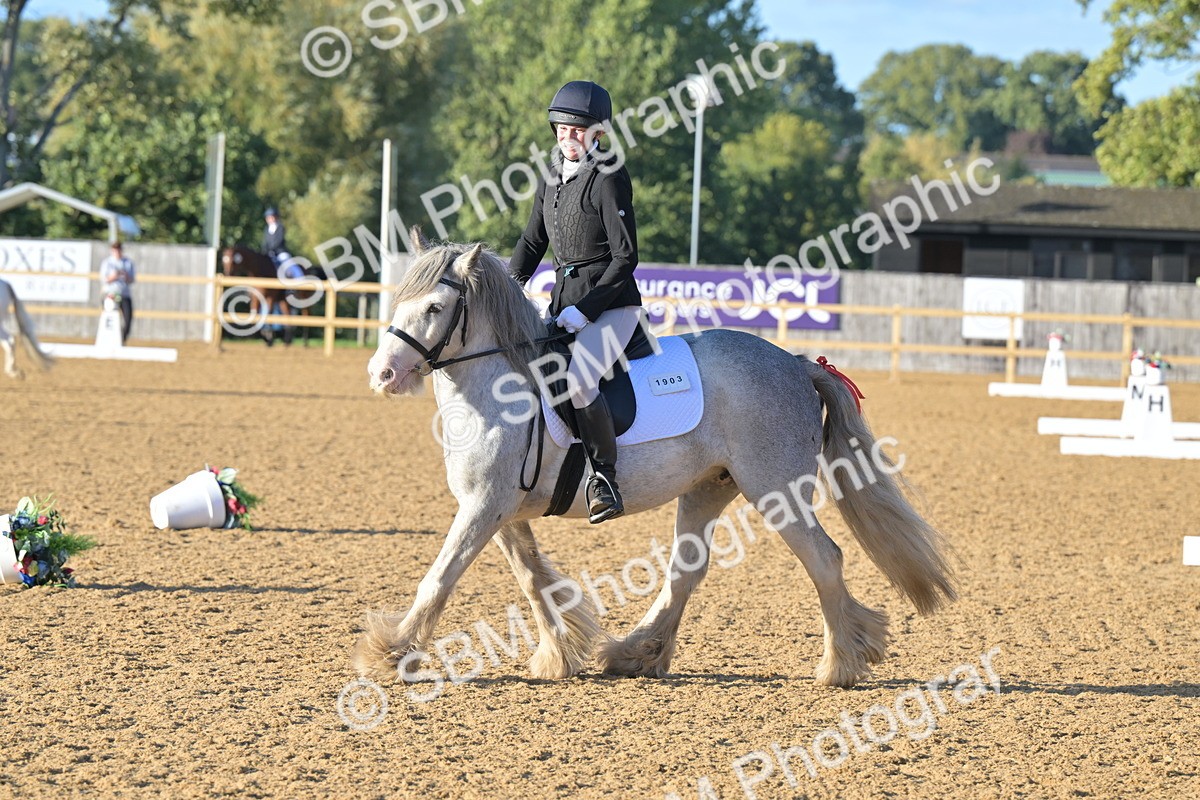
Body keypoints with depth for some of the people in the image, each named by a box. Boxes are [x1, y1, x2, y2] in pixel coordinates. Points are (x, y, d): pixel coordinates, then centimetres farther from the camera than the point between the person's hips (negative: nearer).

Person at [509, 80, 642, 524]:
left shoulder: (609, 179, -12)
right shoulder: (551, 178, 11)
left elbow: (625, 257, -15)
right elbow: (531, 243, 19)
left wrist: (585, 310, -19)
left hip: (612, 304, -9)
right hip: (563, 301, 9)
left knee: (578, 381, -30)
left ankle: (606, 478, -17)